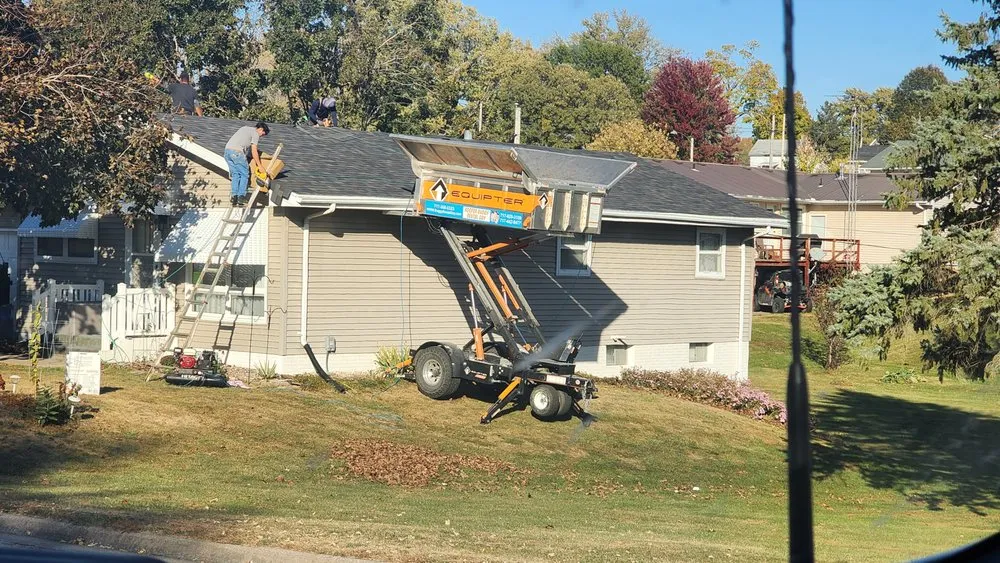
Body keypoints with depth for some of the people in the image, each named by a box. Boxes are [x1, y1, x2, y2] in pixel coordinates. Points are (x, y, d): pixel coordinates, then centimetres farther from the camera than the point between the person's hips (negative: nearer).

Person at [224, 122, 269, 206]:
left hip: (227, 149, 8)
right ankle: (241, 197, -7)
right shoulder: (255, 133, 4)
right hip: (237, 152, -8)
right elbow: (254, 151, -2)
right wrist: (259, 165, 3)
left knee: (235, 174, 11)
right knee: (244, 174, 1)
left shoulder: (245, 128, 29)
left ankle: (234, 196, 1)